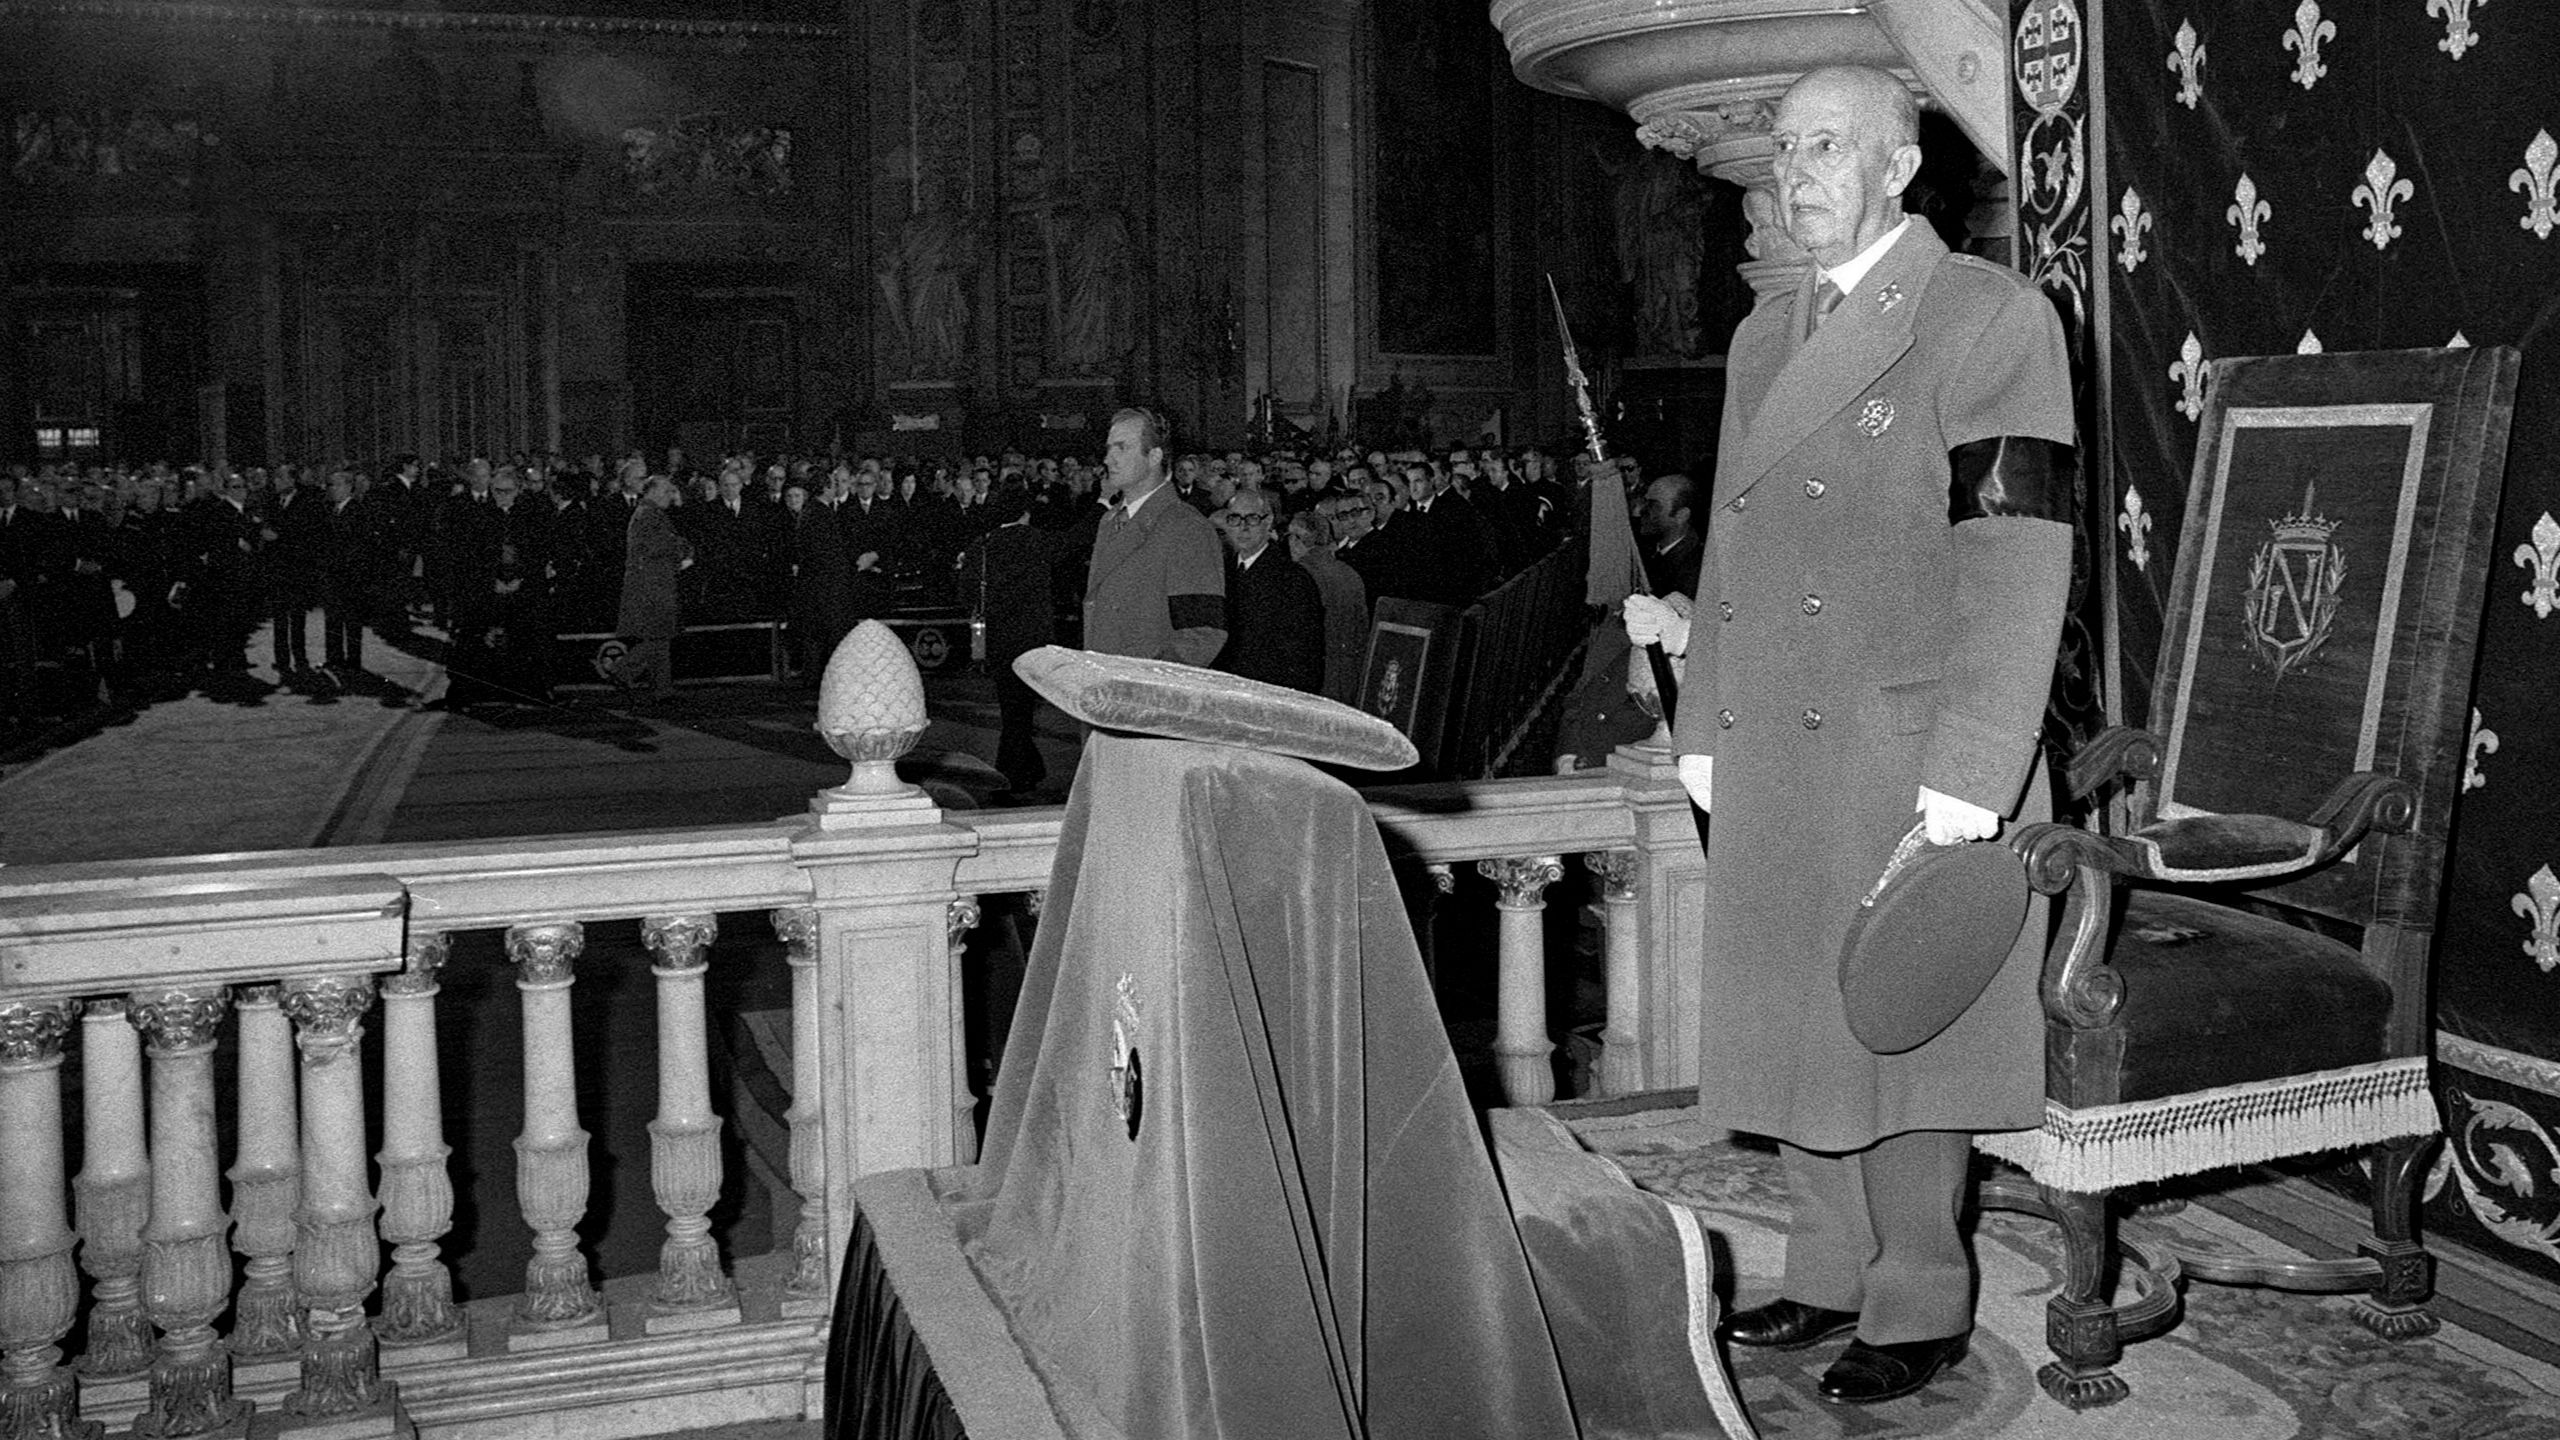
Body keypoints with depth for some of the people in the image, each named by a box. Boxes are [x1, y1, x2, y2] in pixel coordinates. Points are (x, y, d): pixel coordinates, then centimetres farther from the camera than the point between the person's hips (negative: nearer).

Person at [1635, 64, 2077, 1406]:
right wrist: (1704, 729, 12)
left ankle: (1917, 1309, 17)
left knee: (1897, 1035, 2)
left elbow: (2020, 563, -13)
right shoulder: (1762, 337, 16)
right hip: (1772, 765, 6)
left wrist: (1970, 777, -19)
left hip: (1906, 757, -6)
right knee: (1799, 1029, 12)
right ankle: (1829, 1274, 27)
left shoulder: (1992, 318, -6)